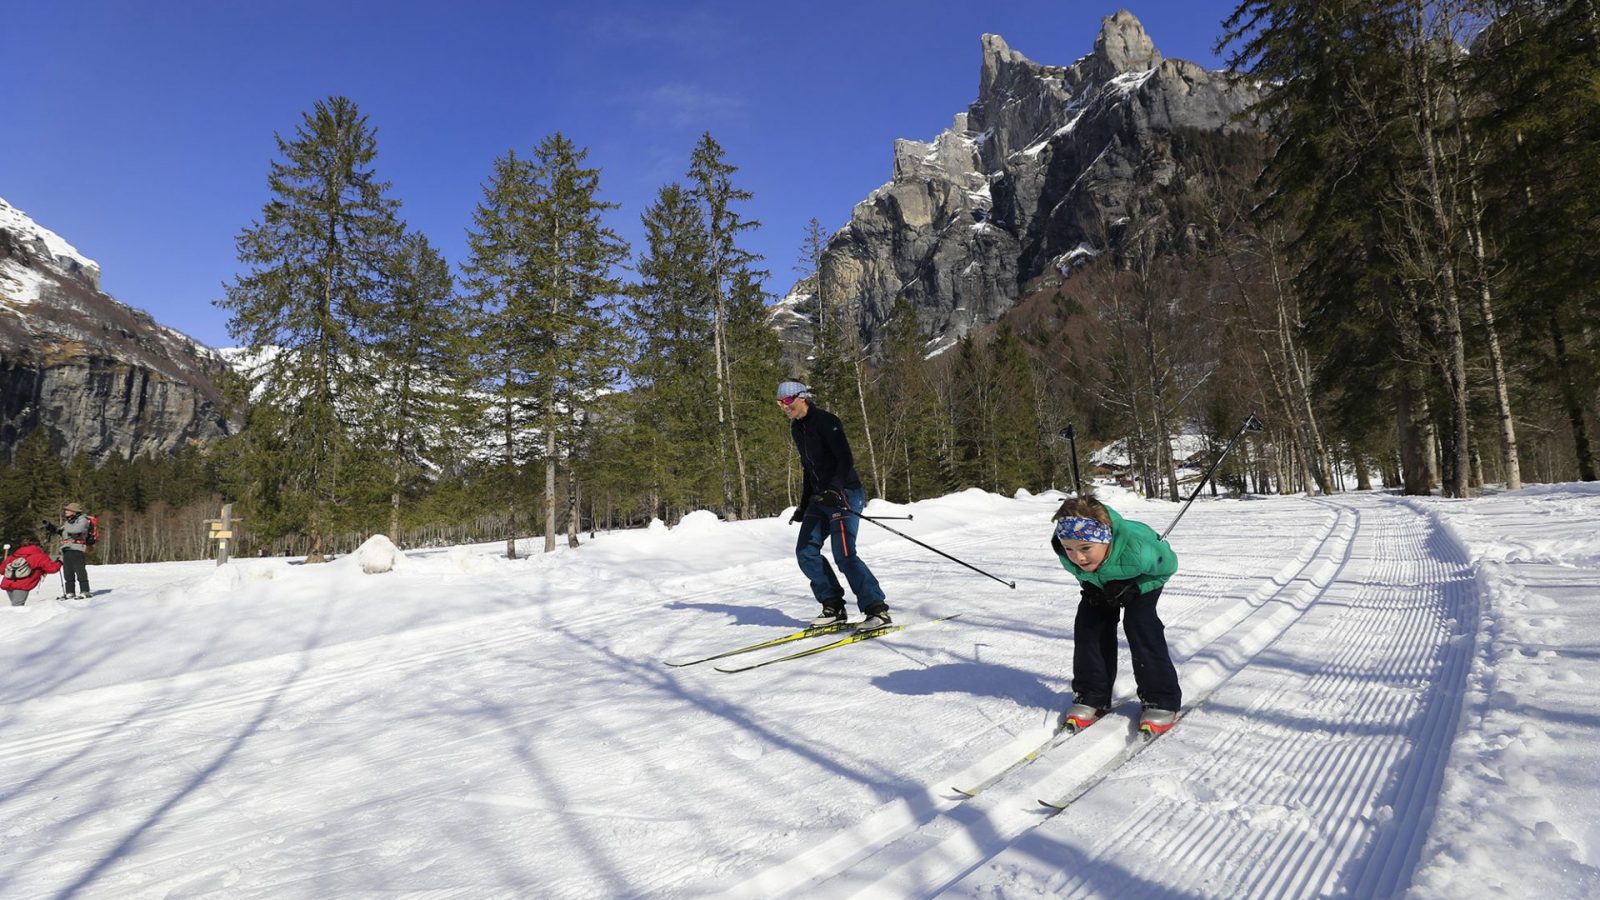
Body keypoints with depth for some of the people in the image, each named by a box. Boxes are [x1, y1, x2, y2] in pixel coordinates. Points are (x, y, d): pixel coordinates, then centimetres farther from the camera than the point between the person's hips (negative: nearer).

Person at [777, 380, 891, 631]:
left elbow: (846, 459, -21)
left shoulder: (825, 421, -12)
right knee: (806, 552, 3)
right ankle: (834, 607, 12)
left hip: (845, 494, -9)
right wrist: (804, 505, 22)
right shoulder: (797, 428, 14)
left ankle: (878, 610, -10)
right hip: (821, 498, 9)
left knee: (843, 554, -17)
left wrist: (834, 489, -35)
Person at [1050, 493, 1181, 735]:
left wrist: (1132, 588, -31)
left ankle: (1161, 700, -6)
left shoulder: (1138, 549, -47)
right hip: (1099, 583, 4)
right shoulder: (1065, 553, -35)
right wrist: (1089, 586, -21)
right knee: (1089, 623, -7)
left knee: (1138, 623, -19)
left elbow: (1168, 565, -23)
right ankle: (1091, 696, 5)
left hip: (1143, 578, -4)